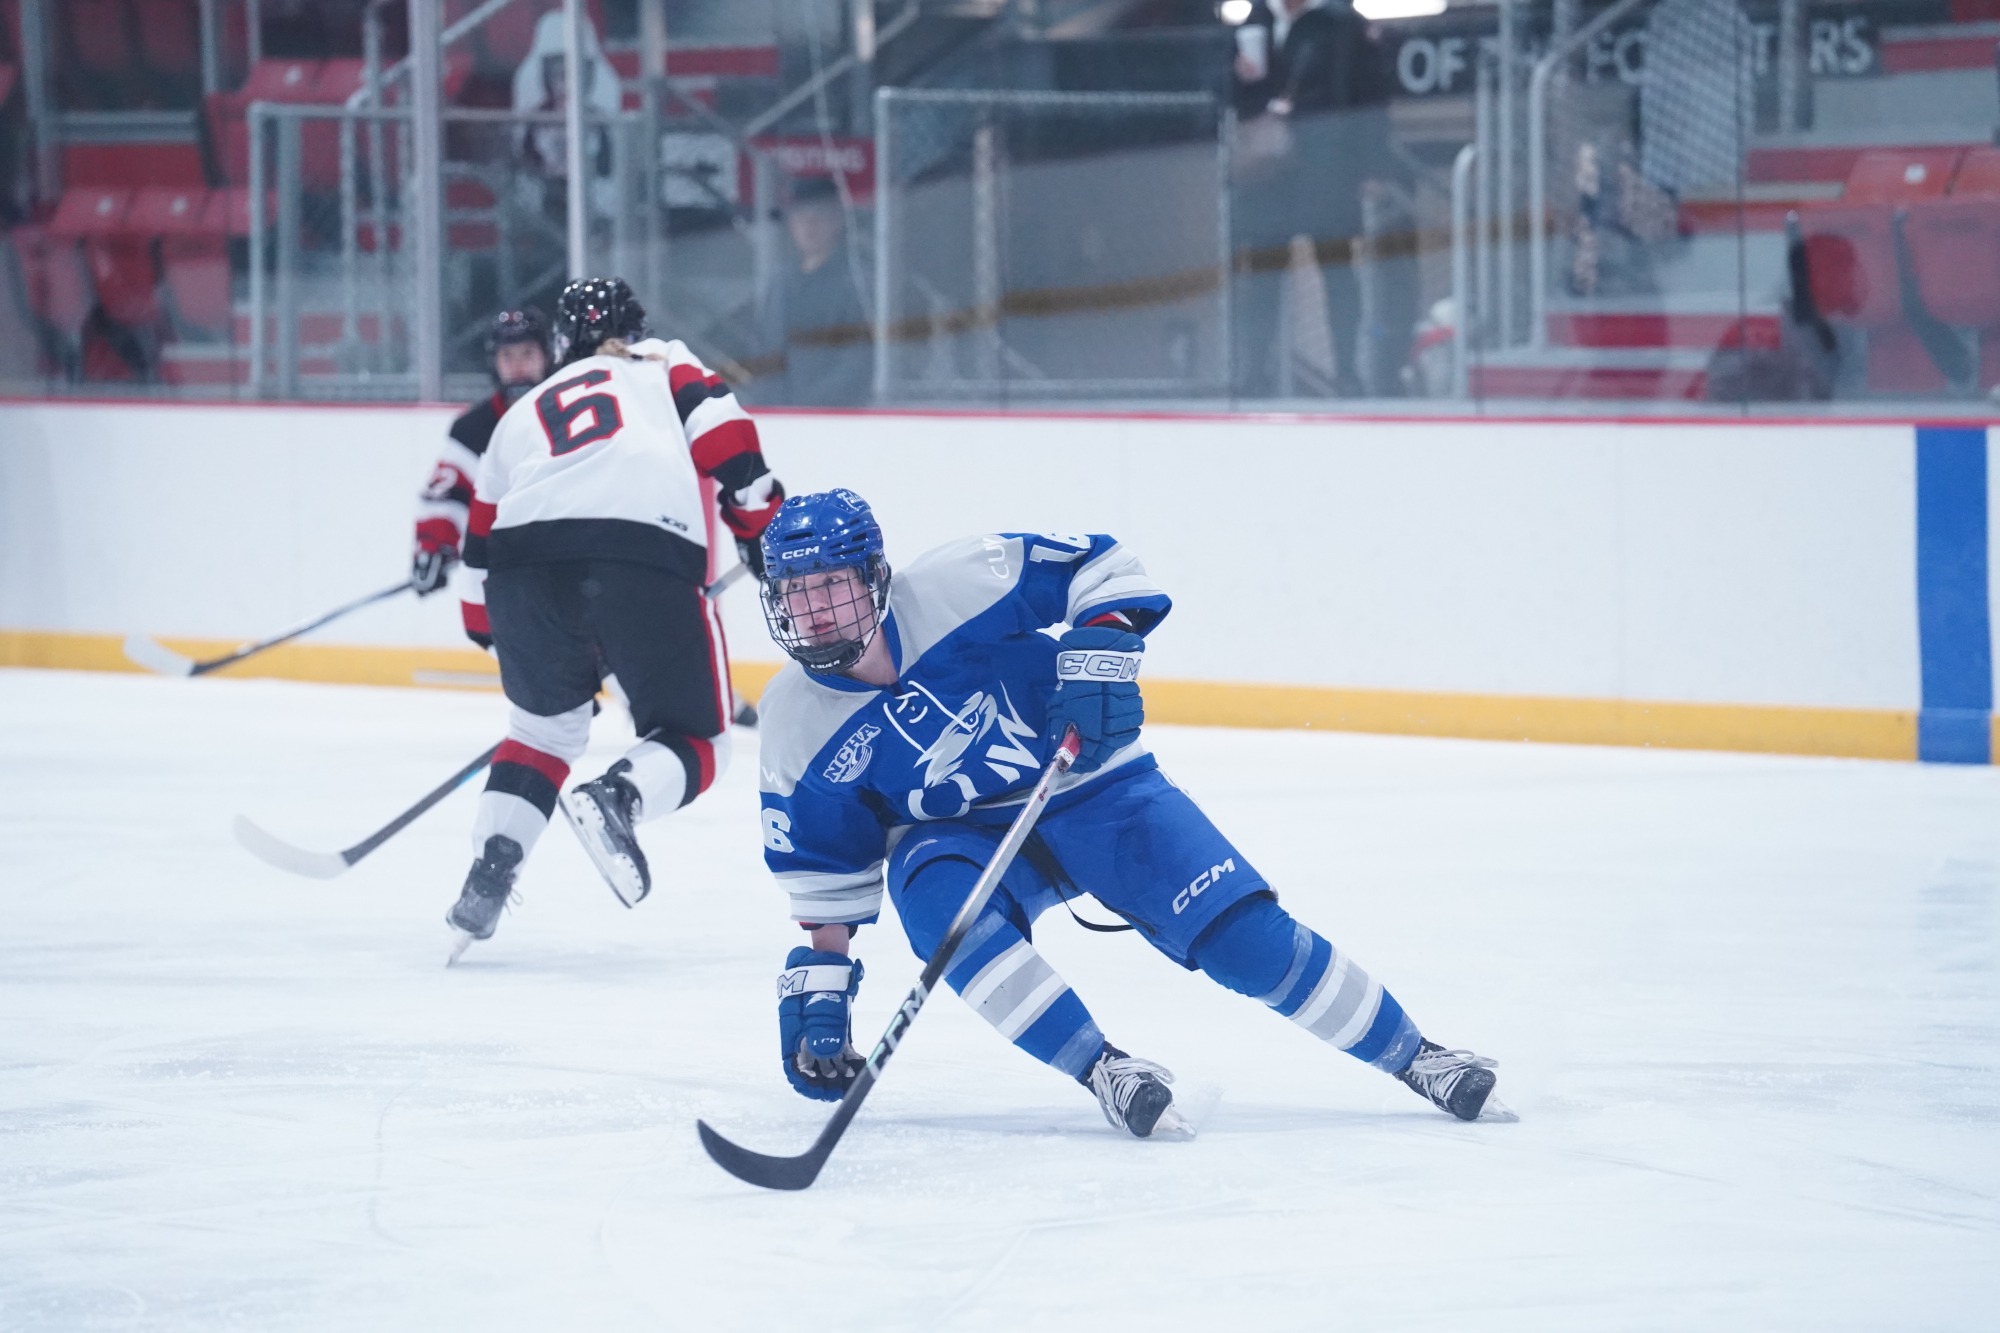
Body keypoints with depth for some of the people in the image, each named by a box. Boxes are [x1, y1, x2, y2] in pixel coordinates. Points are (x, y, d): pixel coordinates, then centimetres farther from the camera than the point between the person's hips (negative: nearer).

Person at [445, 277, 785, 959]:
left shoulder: (522, 414, 35)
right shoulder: (666, 367, 28)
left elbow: (480, 550, 34)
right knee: (695, 741, 11)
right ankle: (616, 797, -20)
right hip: (651, 558, -3)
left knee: (545, 724, 28)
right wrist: (761, 524, 12)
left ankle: (490, 869, 12)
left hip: (529, 558, 3)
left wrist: (504, 640, 44)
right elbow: (723, 437, 7)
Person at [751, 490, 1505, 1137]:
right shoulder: (796, 729, -11)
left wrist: (1101, 649, -28)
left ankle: (1412, 1057, 5)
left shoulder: (955, 588, -22)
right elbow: (825, 873, 0)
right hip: (959, 836, 2)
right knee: (939, 904, -34)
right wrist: (818, 988, -3)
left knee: (1246, 935, -11)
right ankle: (1105, 1073, -29)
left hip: (1089, 786, -2)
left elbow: (1099, 566, -13)